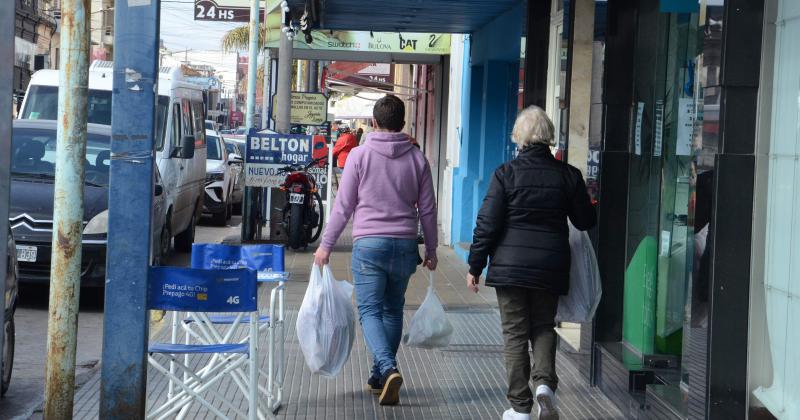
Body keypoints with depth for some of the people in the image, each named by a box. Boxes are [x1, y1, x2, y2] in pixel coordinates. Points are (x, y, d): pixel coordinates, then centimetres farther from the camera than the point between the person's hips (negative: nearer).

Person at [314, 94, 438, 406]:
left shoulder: (360, 155, -3)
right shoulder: (417, 159, 6)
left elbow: (343, 205, -3)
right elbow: (427, 209, 9)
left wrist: (326, 245, 5)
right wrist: (431, 249, 19)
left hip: (369, 243, -3)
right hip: (405, 245, 3)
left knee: (370, 311, -2)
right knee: (393, 310, 15)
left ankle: (388, 369, -24)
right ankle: (379, 377, 20)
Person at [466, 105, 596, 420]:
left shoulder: (506, 173, -7)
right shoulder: (568, 175, -1)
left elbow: (487, 223, -8)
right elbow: (586, 222, 8)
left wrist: (475, 266, 0)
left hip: (510, 265, -2)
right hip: (551, 267, 2)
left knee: (515, 333, 6)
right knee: (543, 327, 17)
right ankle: (544, 382, -8)